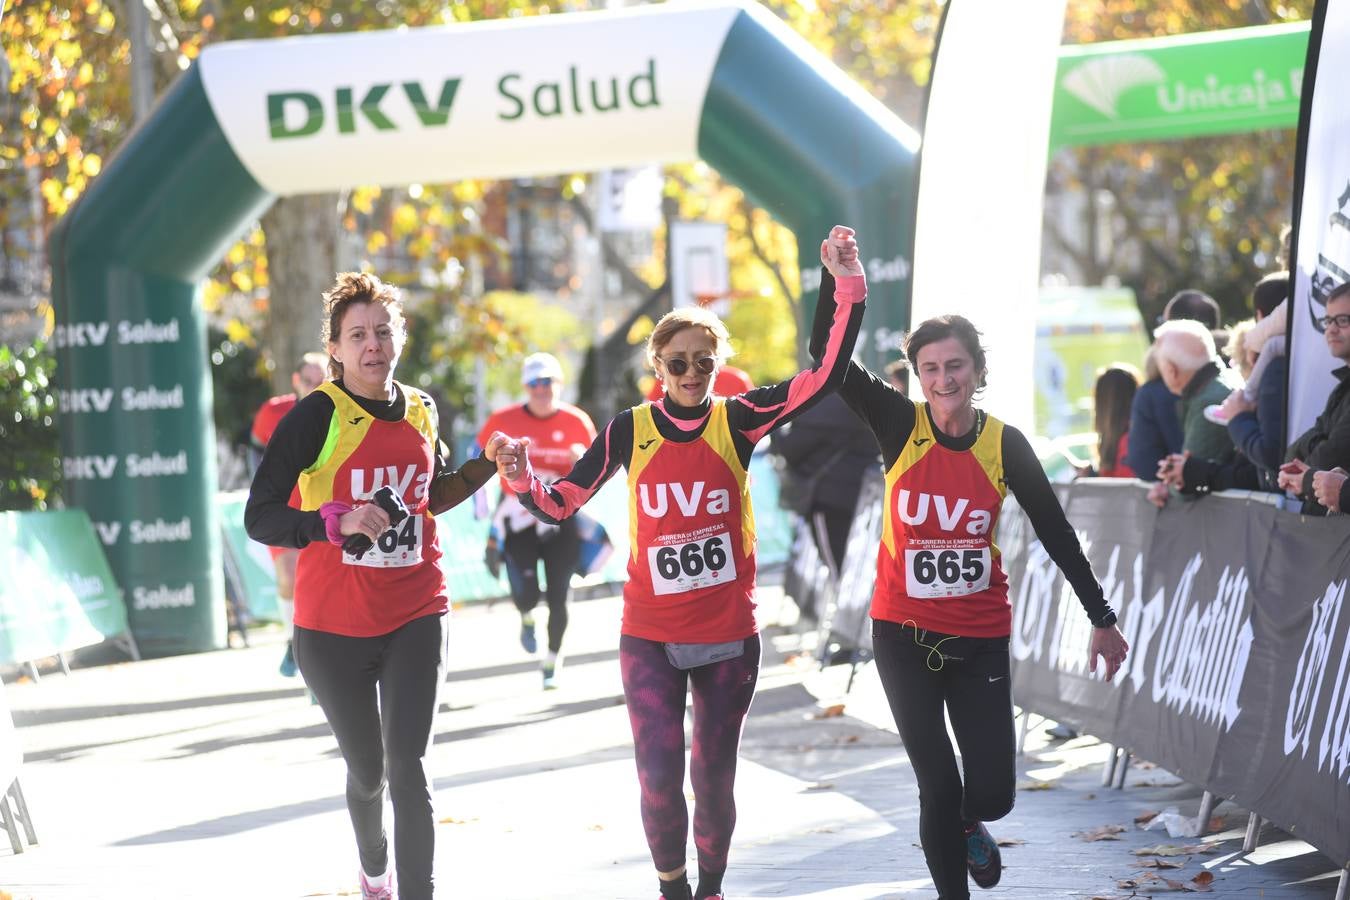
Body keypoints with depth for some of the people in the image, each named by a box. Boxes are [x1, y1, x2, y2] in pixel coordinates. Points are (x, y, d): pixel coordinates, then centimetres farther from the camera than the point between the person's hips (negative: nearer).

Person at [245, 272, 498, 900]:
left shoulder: (420, 411, 3)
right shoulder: (318, 415, -13)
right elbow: (259, 518, -17)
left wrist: (486, 465, 7)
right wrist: (339, 522, -30)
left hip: (415, 618, 2)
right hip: (334, 625, -2)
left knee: (406, 770, -11)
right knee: (367, 771, 14)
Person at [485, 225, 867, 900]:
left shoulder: (737, 421, -5)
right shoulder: (630, 431, -2)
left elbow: (824, 374, -14)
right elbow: (558, 504, 3)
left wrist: (848, 286, -22)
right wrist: (520, 478, -18)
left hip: (728, 635, 0)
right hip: (650, 638, 0)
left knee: (714, 776, 9)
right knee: (658, 775, -8)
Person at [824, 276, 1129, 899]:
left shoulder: (1005, 444, -5)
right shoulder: (901, 426, -8)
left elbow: (1056, 534, 2)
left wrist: (1102, 619, 4)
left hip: (980, 637, 1)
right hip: (904, 635, -1)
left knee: (992, 793, 0)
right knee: (939, 787, -2)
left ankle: (969, 824, 37)